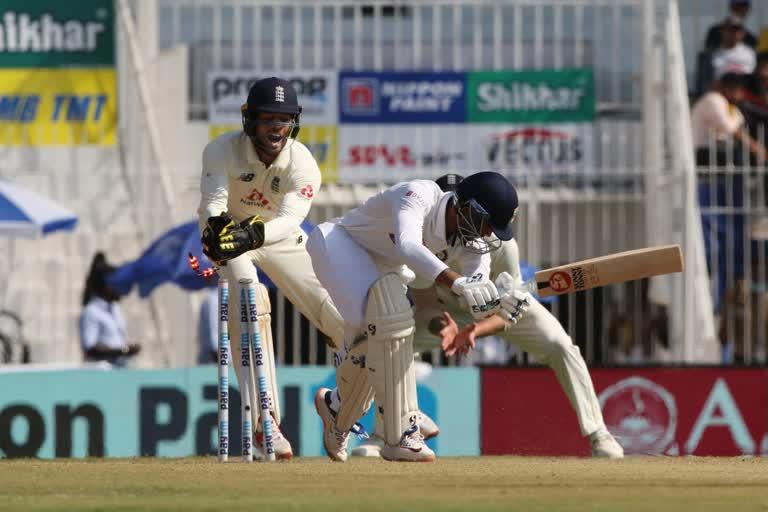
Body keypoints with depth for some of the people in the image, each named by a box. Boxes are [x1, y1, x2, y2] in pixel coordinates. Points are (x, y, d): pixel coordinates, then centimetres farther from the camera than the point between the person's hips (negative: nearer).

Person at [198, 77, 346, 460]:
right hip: (231, 231, -2)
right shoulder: (223, 151, -26)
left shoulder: (303, 165, -24)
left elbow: (289, 220, -39)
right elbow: (213, 202, -38)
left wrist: (253, 234, -59)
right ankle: (265, 420, -31)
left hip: (279, 238, 2)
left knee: (333, 310, -4)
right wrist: (216, 225, -62)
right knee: (249, 302, -29)